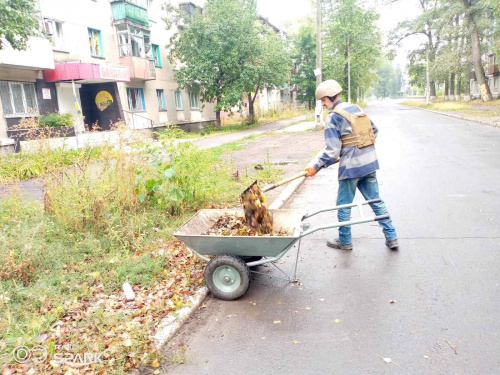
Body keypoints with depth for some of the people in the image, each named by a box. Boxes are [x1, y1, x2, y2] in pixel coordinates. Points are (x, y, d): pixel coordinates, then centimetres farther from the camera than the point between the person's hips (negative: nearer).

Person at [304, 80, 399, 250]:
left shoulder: (333, 118, -12)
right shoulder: (356, 108, 10)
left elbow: (332, 150, -16)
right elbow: (374, 130, 18)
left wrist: (316, 167, -8)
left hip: (350, 167, -7)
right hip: (370, 163, 7)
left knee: (344, 205, 9)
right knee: (376, 201, 15)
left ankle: (345, 241, 22)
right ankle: (391, 238, 18)